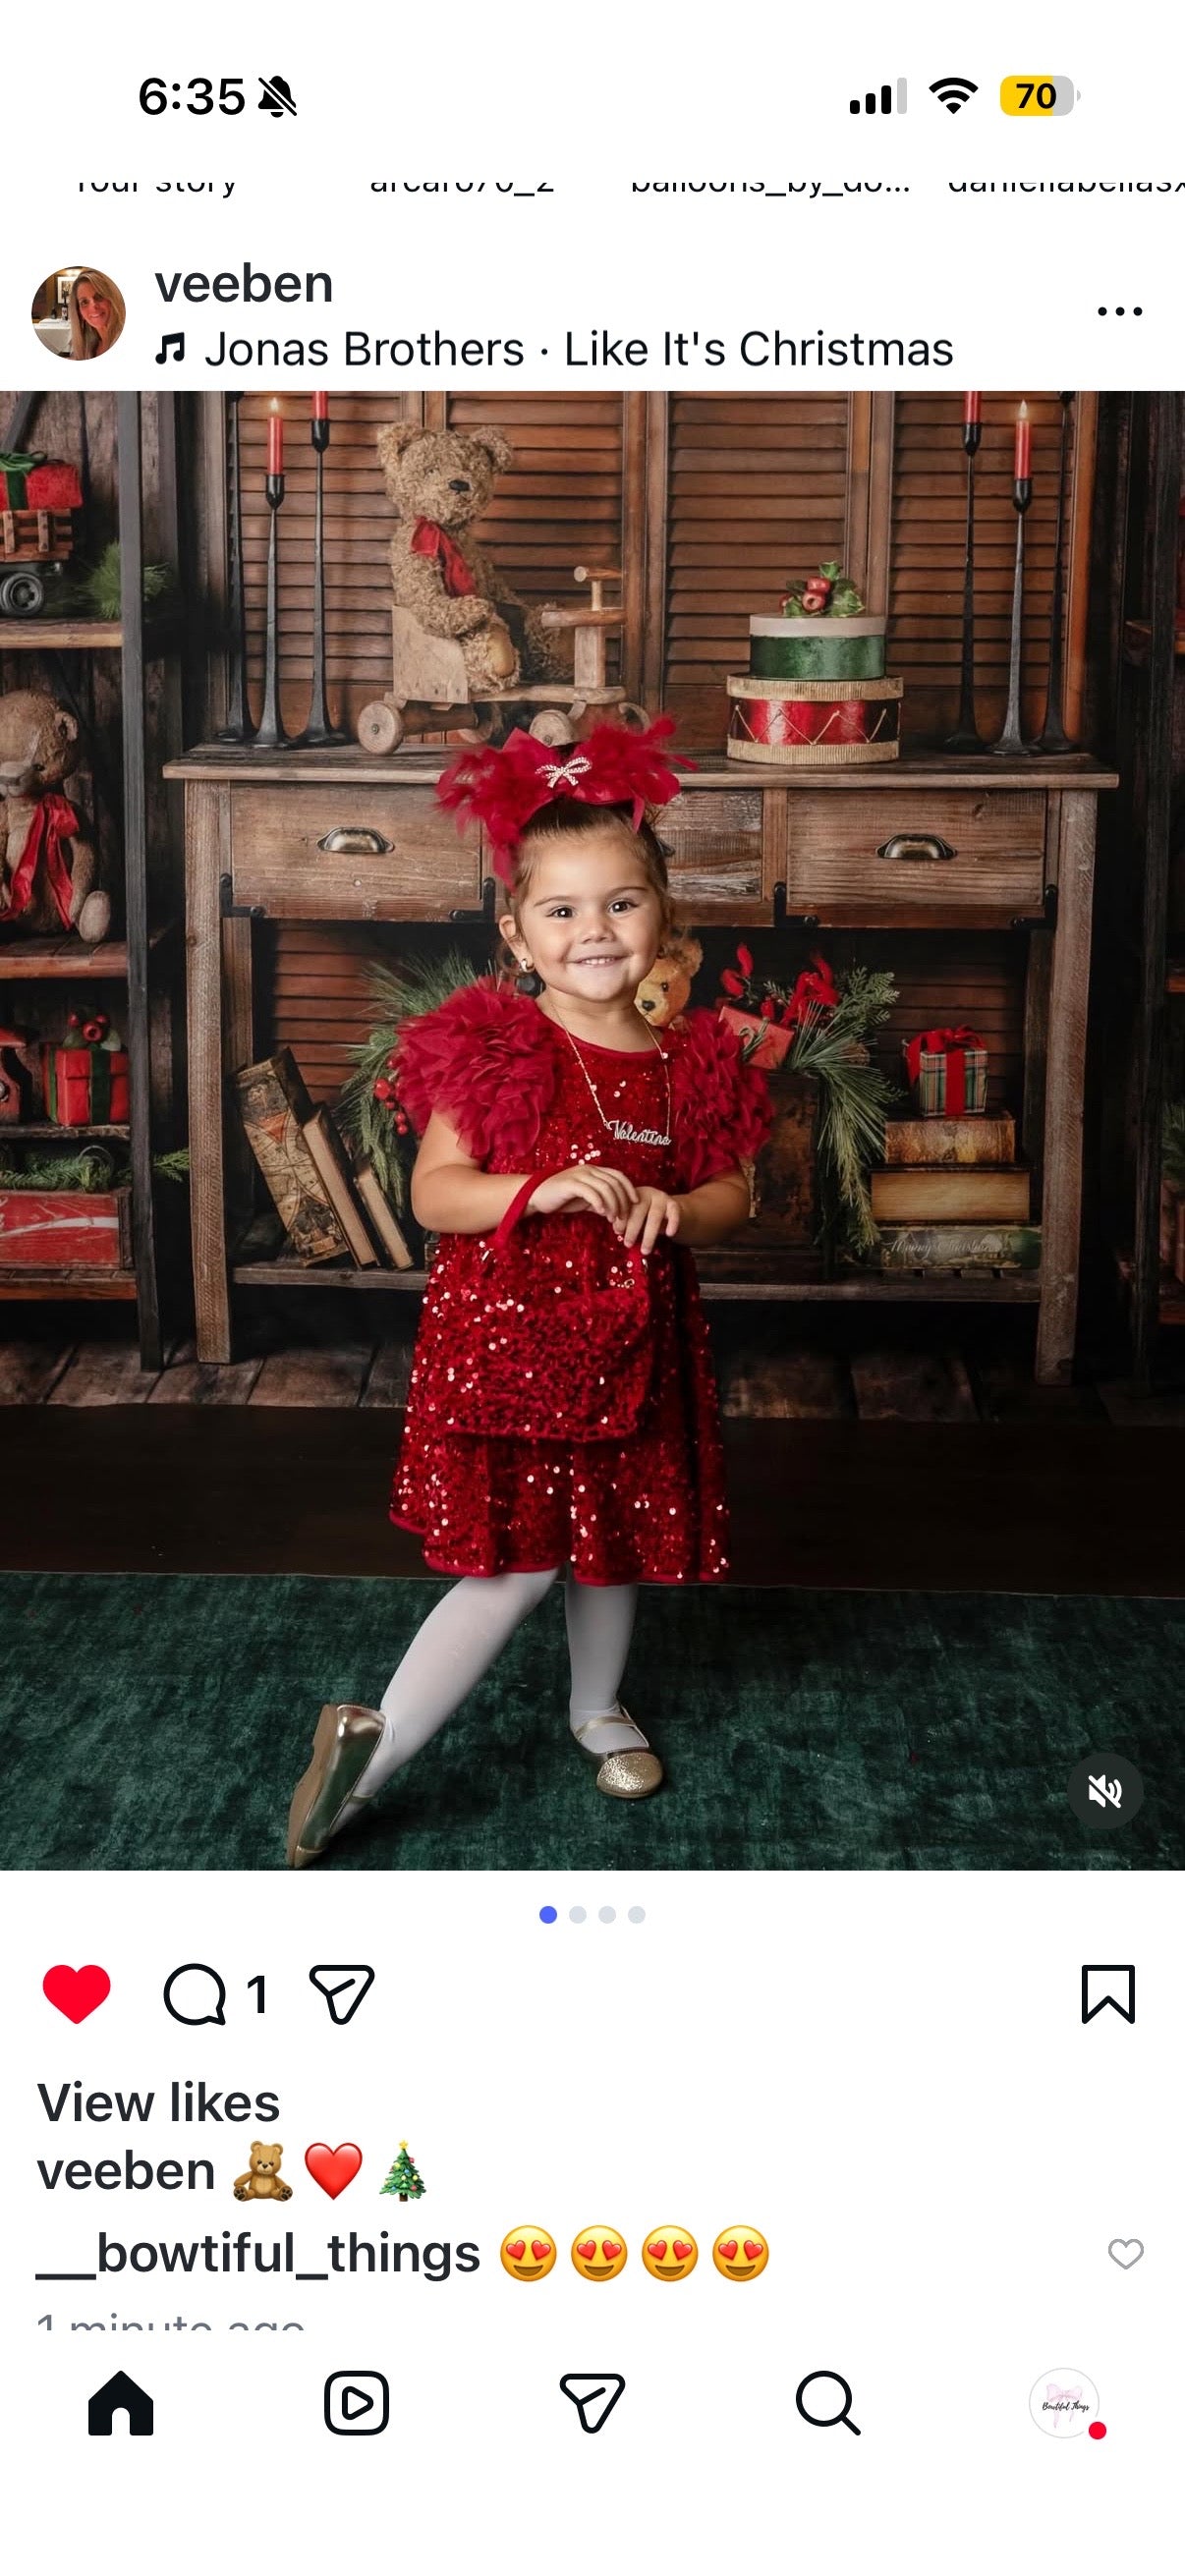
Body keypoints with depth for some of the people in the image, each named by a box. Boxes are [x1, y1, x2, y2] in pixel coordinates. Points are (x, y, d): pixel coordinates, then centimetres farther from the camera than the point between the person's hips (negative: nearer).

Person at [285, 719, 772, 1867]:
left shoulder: (690, 1059, 0)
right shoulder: (490, 1048, -11)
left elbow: (730, 1190, 9)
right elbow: (432, 1193, -14)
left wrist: (677, 1211, -13)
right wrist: (543, 1189, -30)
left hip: (630, 1349, 5)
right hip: (504, 1342, -4)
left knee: (617, 1542, 19)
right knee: (520, 1563, -5)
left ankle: (599, 1706, 45)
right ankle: (374, 1743, 8)